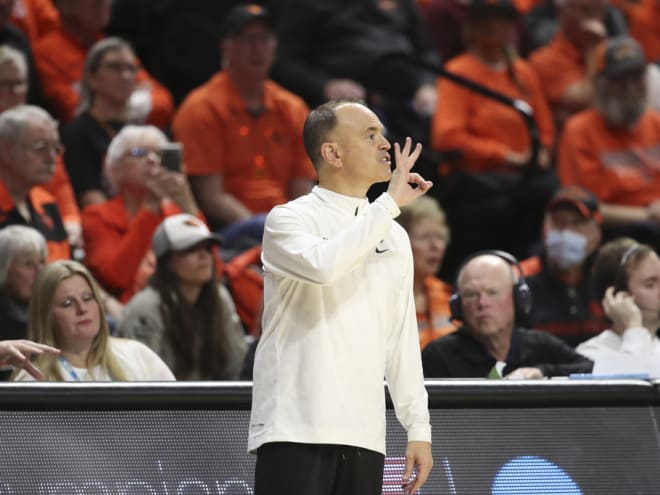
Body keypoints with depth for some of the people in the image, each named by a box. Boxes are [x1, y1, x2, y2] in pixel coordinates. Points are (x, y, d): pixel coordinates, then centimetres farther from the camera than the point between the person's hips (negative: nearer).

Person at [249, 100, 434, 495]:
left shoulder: (394, 237, 16)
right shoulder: (289, 220, -2)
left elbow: (402, 340, 17)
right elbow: (323, 265, -25)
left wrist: (418, 427, 11)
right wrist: (390, 202, -17)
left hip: (364, 434, 6)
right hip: (295, 429, -6)